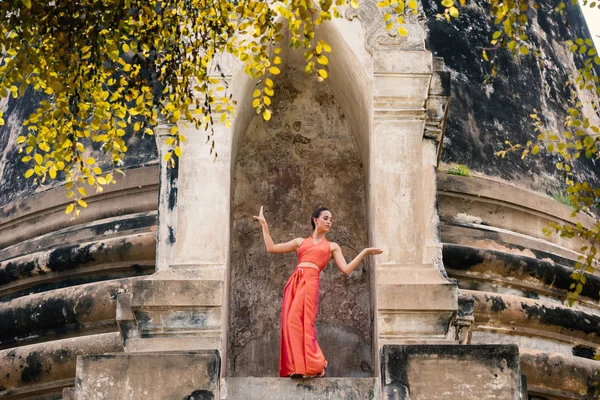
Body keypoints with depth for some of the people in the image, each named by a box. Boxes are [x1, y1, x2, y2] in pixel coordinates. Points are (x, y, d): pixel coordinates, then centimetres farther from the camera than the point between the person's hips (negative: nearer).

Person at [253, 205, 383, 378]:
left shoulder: (332, 246, 20)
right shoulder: (300, 242, 25)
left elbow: (346, 269, 9)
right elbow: (271, 248, 22)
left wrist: (364, 252, 3)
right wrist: (264, 225, 23)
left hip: (310, 282, -3)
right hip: (294, 282, 3)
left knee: (301, 322, -18)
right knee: (290, 323, -7)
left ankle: (312, 366, -14)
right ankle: (295, 366, -3)